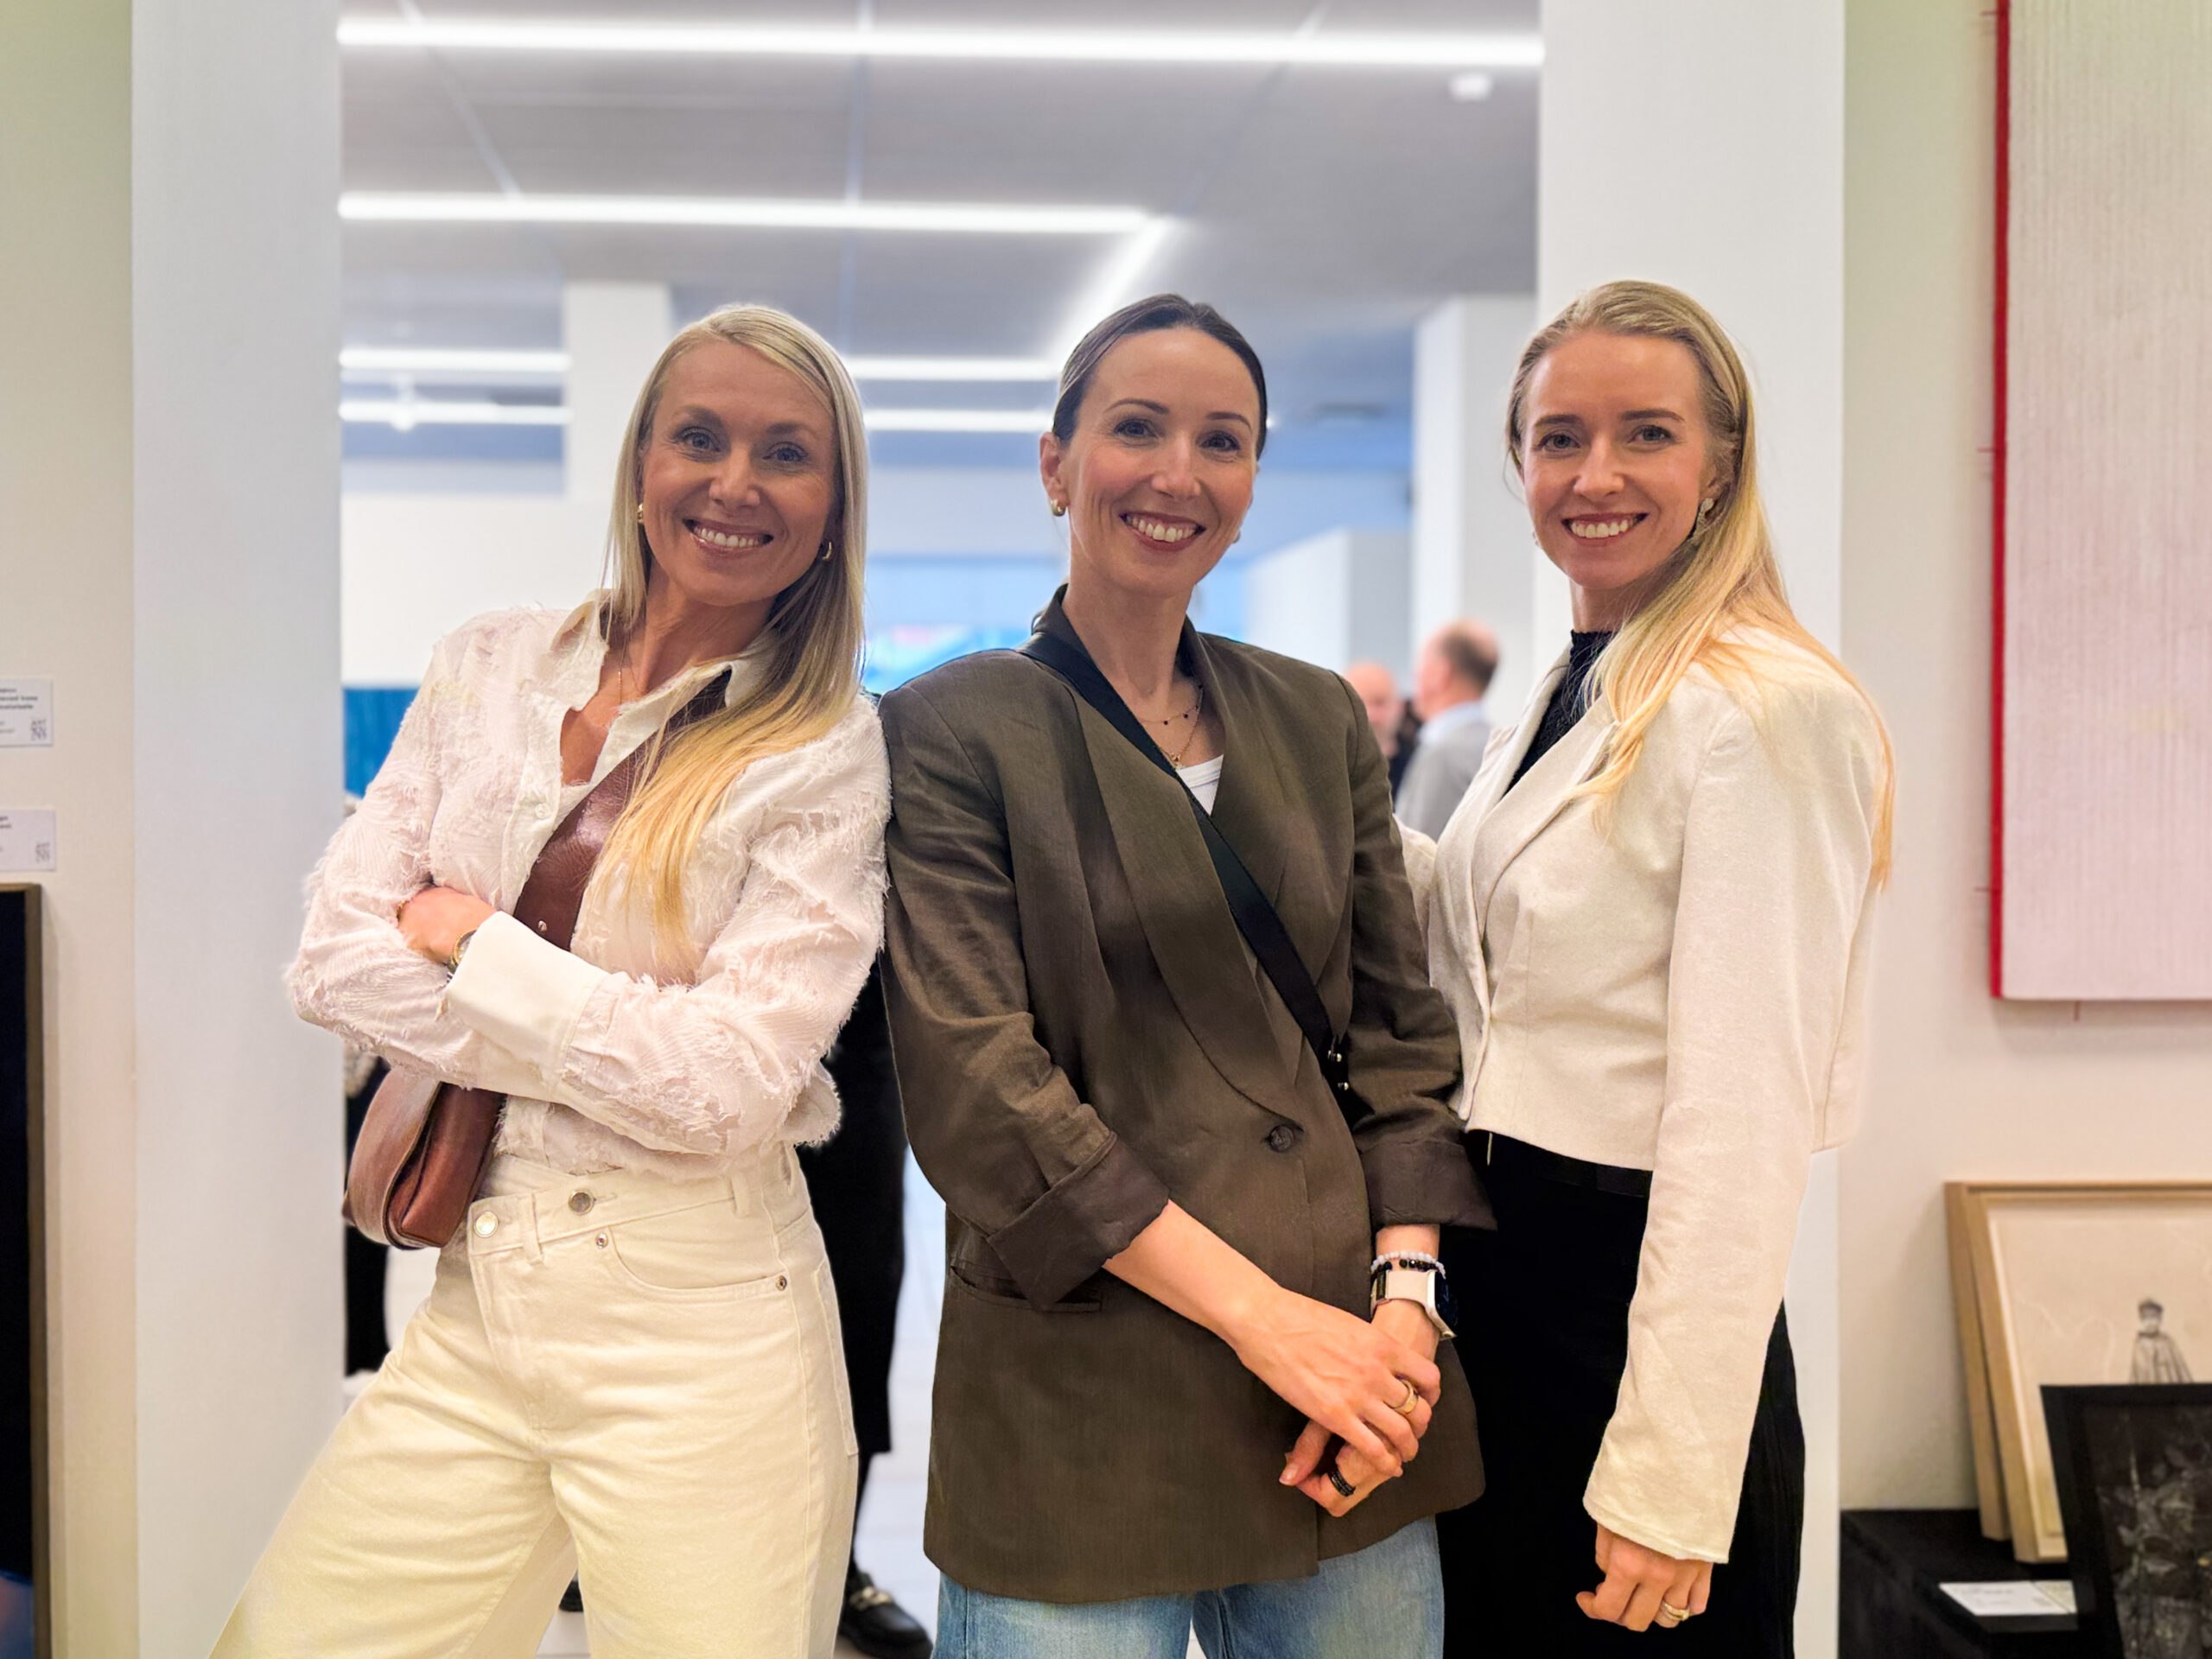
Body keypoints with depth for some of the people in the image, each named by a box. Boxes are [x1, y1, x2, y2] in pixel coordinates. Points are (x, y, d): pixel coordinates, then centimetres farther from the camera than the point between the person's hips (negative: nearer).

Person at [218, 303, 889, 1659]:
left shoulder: (830, 756, -7)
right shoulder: (493, 666, 6)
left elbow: (729, 1083, -16)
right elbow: (332, 957, 0)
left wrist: (471, 938, -8)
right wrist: (599, 1042, -10)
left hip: (697, 1337, -4)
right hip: (474, 1304, 5)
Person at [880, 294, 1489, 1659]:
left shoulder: (1320, 718, 11)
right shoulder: (952, 730, -3)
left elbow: (1403, 1032, 10)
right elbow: (975, 1084, -11)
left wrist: (1406, 1294, -5)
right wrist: (1255, 1311, -15)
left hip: (1352, 1387, 4)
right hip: (1081, 1405, -4)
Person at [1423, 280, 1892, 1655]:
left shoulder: (1766, 712, -17)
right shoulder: (1573, 695, 10)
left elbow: (1742, 1113, -22)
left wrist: (1669, 1481, -23)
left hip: (1633, 1302, -8)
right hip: (1493, 1279, 9)